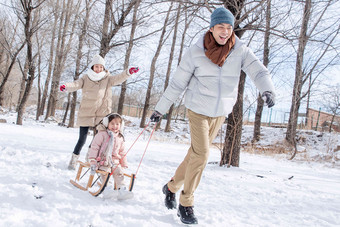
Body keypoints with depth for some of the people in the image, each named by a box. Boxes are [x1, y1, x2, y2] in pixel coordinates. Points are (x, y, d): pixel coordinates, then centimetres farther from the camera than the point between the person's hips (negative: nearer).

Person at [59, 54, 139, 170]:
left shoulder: (107, 79, 6)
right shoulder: (86, 78, 5)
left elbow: (118, 79, -9)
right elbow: (76, 85, -9)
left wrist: (128, 72, -28)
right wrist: (66, 86, -31)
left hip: (101, 114, 1)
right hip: (86, 113, -1)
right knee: (82, 139, 1)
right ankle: (74, 159, 21)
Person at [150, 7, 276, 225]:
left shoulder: (241, 51, -7)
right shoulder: (196, 52, -11)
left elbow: (258, 70, -19)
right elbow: (177, 83, -6)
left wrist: (267, 89, -41)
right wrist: (160, 109, -3)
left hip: (221, 113, 3)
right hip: (198, 111, -3)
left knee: (195, 155, 12)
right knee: (201, 156, -11)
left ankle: (172, 187, 35)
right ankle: (186, 204, 6)